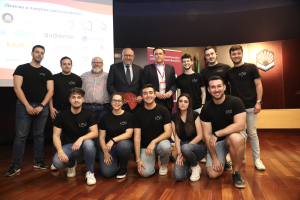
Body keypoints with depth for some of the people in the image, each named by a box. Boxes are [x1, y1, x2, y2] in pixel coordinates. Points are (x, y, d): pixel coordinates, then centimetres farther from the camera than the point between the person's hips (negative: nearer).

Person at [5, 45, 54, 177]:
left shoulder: (47, 72, 11)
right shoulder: (22, 69, 4)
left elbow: (50, 91, 4)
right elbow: (17, 88, -4)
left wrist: (41, 106, -8)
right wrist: (27, 106, -12)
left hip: (42, 107, 3)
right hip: (24, 106, -2)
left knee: (39, 135, 8)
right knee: (20, 136, -3)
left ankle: (38, 162, 18)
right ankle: (15, 165, 5)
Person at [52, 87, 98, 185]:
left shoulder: (88, 114, -2)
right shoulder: (62, 115, -2)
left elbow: (95, 132, -12)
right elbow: (56, 135, -4)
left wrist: (81, 138, -31)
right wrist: (60, 151, -21)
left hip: (82, 145, -1)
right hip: (67, 146, 1)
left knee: (89, 143, -37)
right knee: (57, 162, -29)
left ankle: (90, 172, -11)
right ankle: (72, 164, 12)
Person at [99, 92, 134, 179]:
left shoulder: (128, 116, 0)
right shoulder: (106, 117, 5)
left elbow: (129, 134, -12)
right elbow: (101, 137, 3)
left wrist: (113, 140, -26)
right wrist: (105, 152, -10)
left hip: (124, 144, -1)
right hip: (108, 147, 1)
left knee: (123, 145, -38)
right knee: (107, 173, -21)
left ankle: (123, 168, -7)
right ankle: (115, 162, 17)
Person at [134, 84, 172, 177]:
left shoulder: (163, 110, -3)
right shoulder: (138, 114, 0)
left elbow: (168, 132, -10)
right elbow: (137, 137, -3)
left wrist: (154, 142, -27)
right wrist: (138, 159, -11)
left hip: (160, 141, 0)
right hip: (145, 146, 1)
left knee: (165, 146, -37)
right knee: (145, 172, -22)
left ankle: (164, 164, -1)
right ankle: (152, 160, 15)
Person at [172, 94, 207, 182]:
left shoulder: (195, 115, -3)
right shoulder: (174, 117, 4)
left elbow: (200, 136, -8)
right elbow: (176, 137, -1)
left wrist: (185, 147, -16)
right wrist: (179, 153, -14)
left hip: (197, 146, -2)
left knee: (185, 148, -39)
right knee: (178, 177, -22)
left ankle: (196, 167, -6)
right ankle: (188, 165, 14)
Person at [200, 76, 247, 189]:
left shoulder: (236, 102, -11)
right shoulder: (206, 109, -6)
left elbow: (239, 125, -22)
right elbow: (207, 134, -7)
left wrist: (216, 134, -25)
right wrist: (214, 158, -12)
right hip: (216, 142, 2)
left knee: (236, 138, -39)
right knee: (213, 174, -13)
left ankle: (236, 173, -15)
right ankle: (223, 161, 23)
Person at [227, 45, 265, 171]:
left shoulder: (251, 67, 1)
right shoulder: (229, 72, 9)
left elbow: (258, 85, -2)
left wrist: (258, 102, -11)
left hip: (250, 106, -3)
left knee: (252, 133, 1)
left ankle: (257, 159, 12)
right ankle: (241, 157, 21)